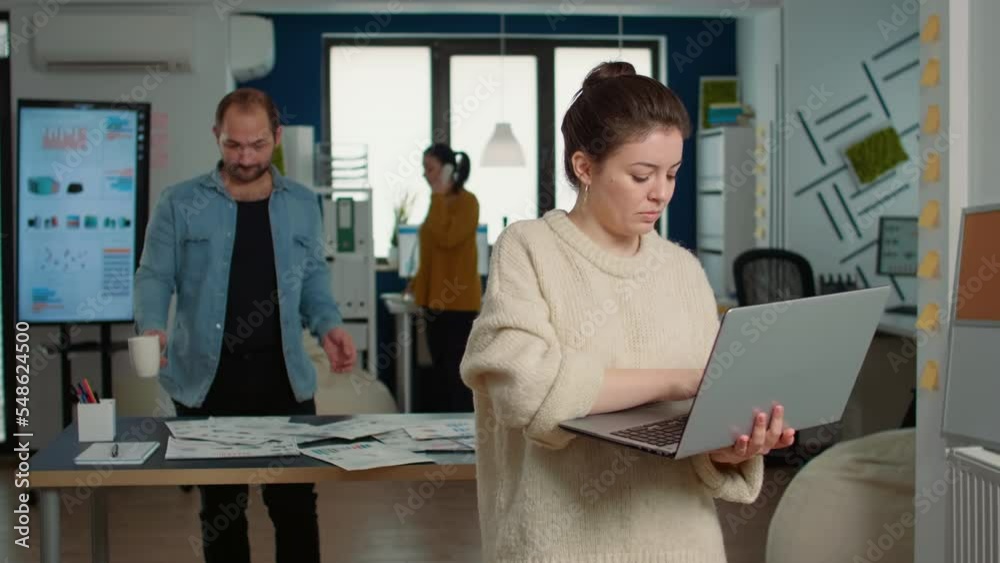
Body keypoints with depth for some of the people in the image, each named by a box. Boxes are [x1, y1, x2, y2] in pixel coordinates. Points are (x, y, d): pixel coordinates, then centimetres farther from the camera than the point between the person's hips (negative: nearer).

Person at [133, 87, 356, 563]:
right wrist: (151, 327, -20)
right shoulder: (180, 204, 0)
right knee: (220, 507, 11)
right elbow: (154, 276, 0)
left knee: (295, 505, 4)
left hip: (283, 377, 2)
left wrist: (328, 325, -5)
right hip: (207, 380, -1)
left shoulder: (302, 205, 8)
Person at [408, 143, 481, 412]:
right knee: (441, 373, 12)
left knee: (456, 374, -6)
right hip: (435, 299, 9)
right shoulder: (439, 203, 15)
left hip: (458, 301, -9)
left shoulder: (466, 201, -10)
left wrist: (438, 198, -15)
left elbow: (447, 238, -23)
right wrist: (417, 283, 15)